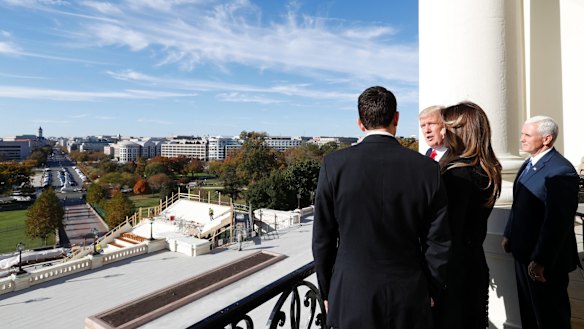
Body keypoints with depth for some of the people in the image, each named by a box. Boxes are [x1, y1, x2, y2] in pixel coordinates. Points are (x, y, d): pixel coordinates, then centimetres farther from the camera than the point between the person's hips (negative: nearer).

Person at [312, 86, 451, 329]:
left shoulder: (333, 165, -12)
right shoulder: (427, 168, -10)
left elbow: (322, 240, -7)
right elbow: (439, 245, -4)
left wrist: (327, 293, 7)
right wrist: (431, 291, 13)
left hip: (350, 301, -1)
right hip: (410, 301, 1)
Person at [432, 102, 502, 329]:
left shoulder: (458, 173, -22)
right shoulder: (488, 170, 5)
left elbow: (449, 232, -21)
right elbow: (477, 225, 12)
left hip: (454, 270, -9)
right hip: (477, 265, 9)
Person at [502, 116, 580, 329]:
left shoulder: (561, 171, -21)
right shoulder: (528, 164, 8)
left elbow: (558, 221, -24)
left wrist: (541, 260, -23)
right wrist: (509, 235, 12)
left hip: (545, 258, -8)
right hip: (523, 251, 8)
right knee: (528, 310, 22)